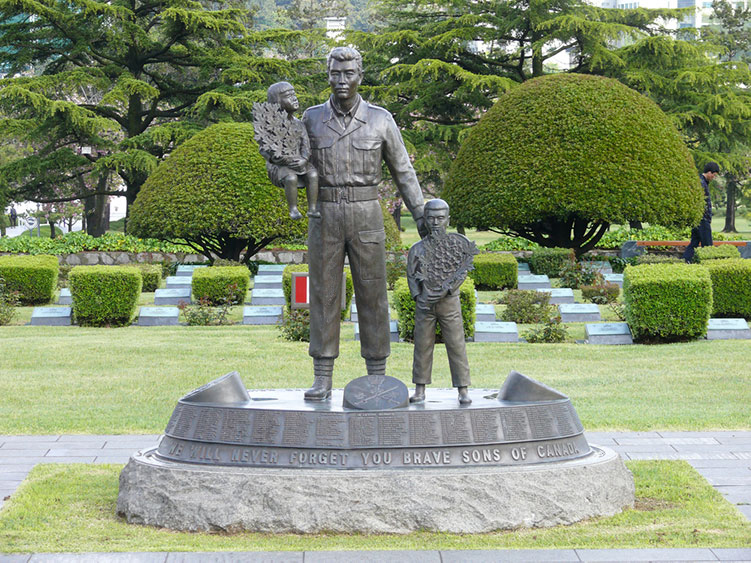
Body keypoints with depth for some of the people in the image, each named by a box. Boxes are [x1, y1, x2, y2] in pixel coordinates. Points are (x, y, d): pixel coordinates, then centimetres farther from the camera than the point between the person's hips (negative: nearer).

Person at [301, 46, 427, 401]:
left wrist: (421, 217, 1)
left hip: (366, 218, -1)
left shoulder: (380, 119, -2)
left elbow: (402, 171, 5)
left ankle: (377, 378, 10)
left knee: (372, 295, 1)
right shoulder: (312, 118, 1)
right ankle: (322, 380, 8)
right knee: (324, 295, 1)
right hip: (325, 218, 1)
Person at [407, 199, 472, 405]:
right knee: (422, 345, 2)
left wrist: (445, 291, -14)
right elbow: (412, 275, 9)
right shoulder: (418, 248, 3)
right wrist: (419, 297, -3)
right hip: (424, 304, 1)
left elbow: (462, 272, -3)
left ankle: (463, 390, 0)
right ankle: (420, 390, 8)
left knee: (456, 345, -3)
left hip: (449, 301, -1)